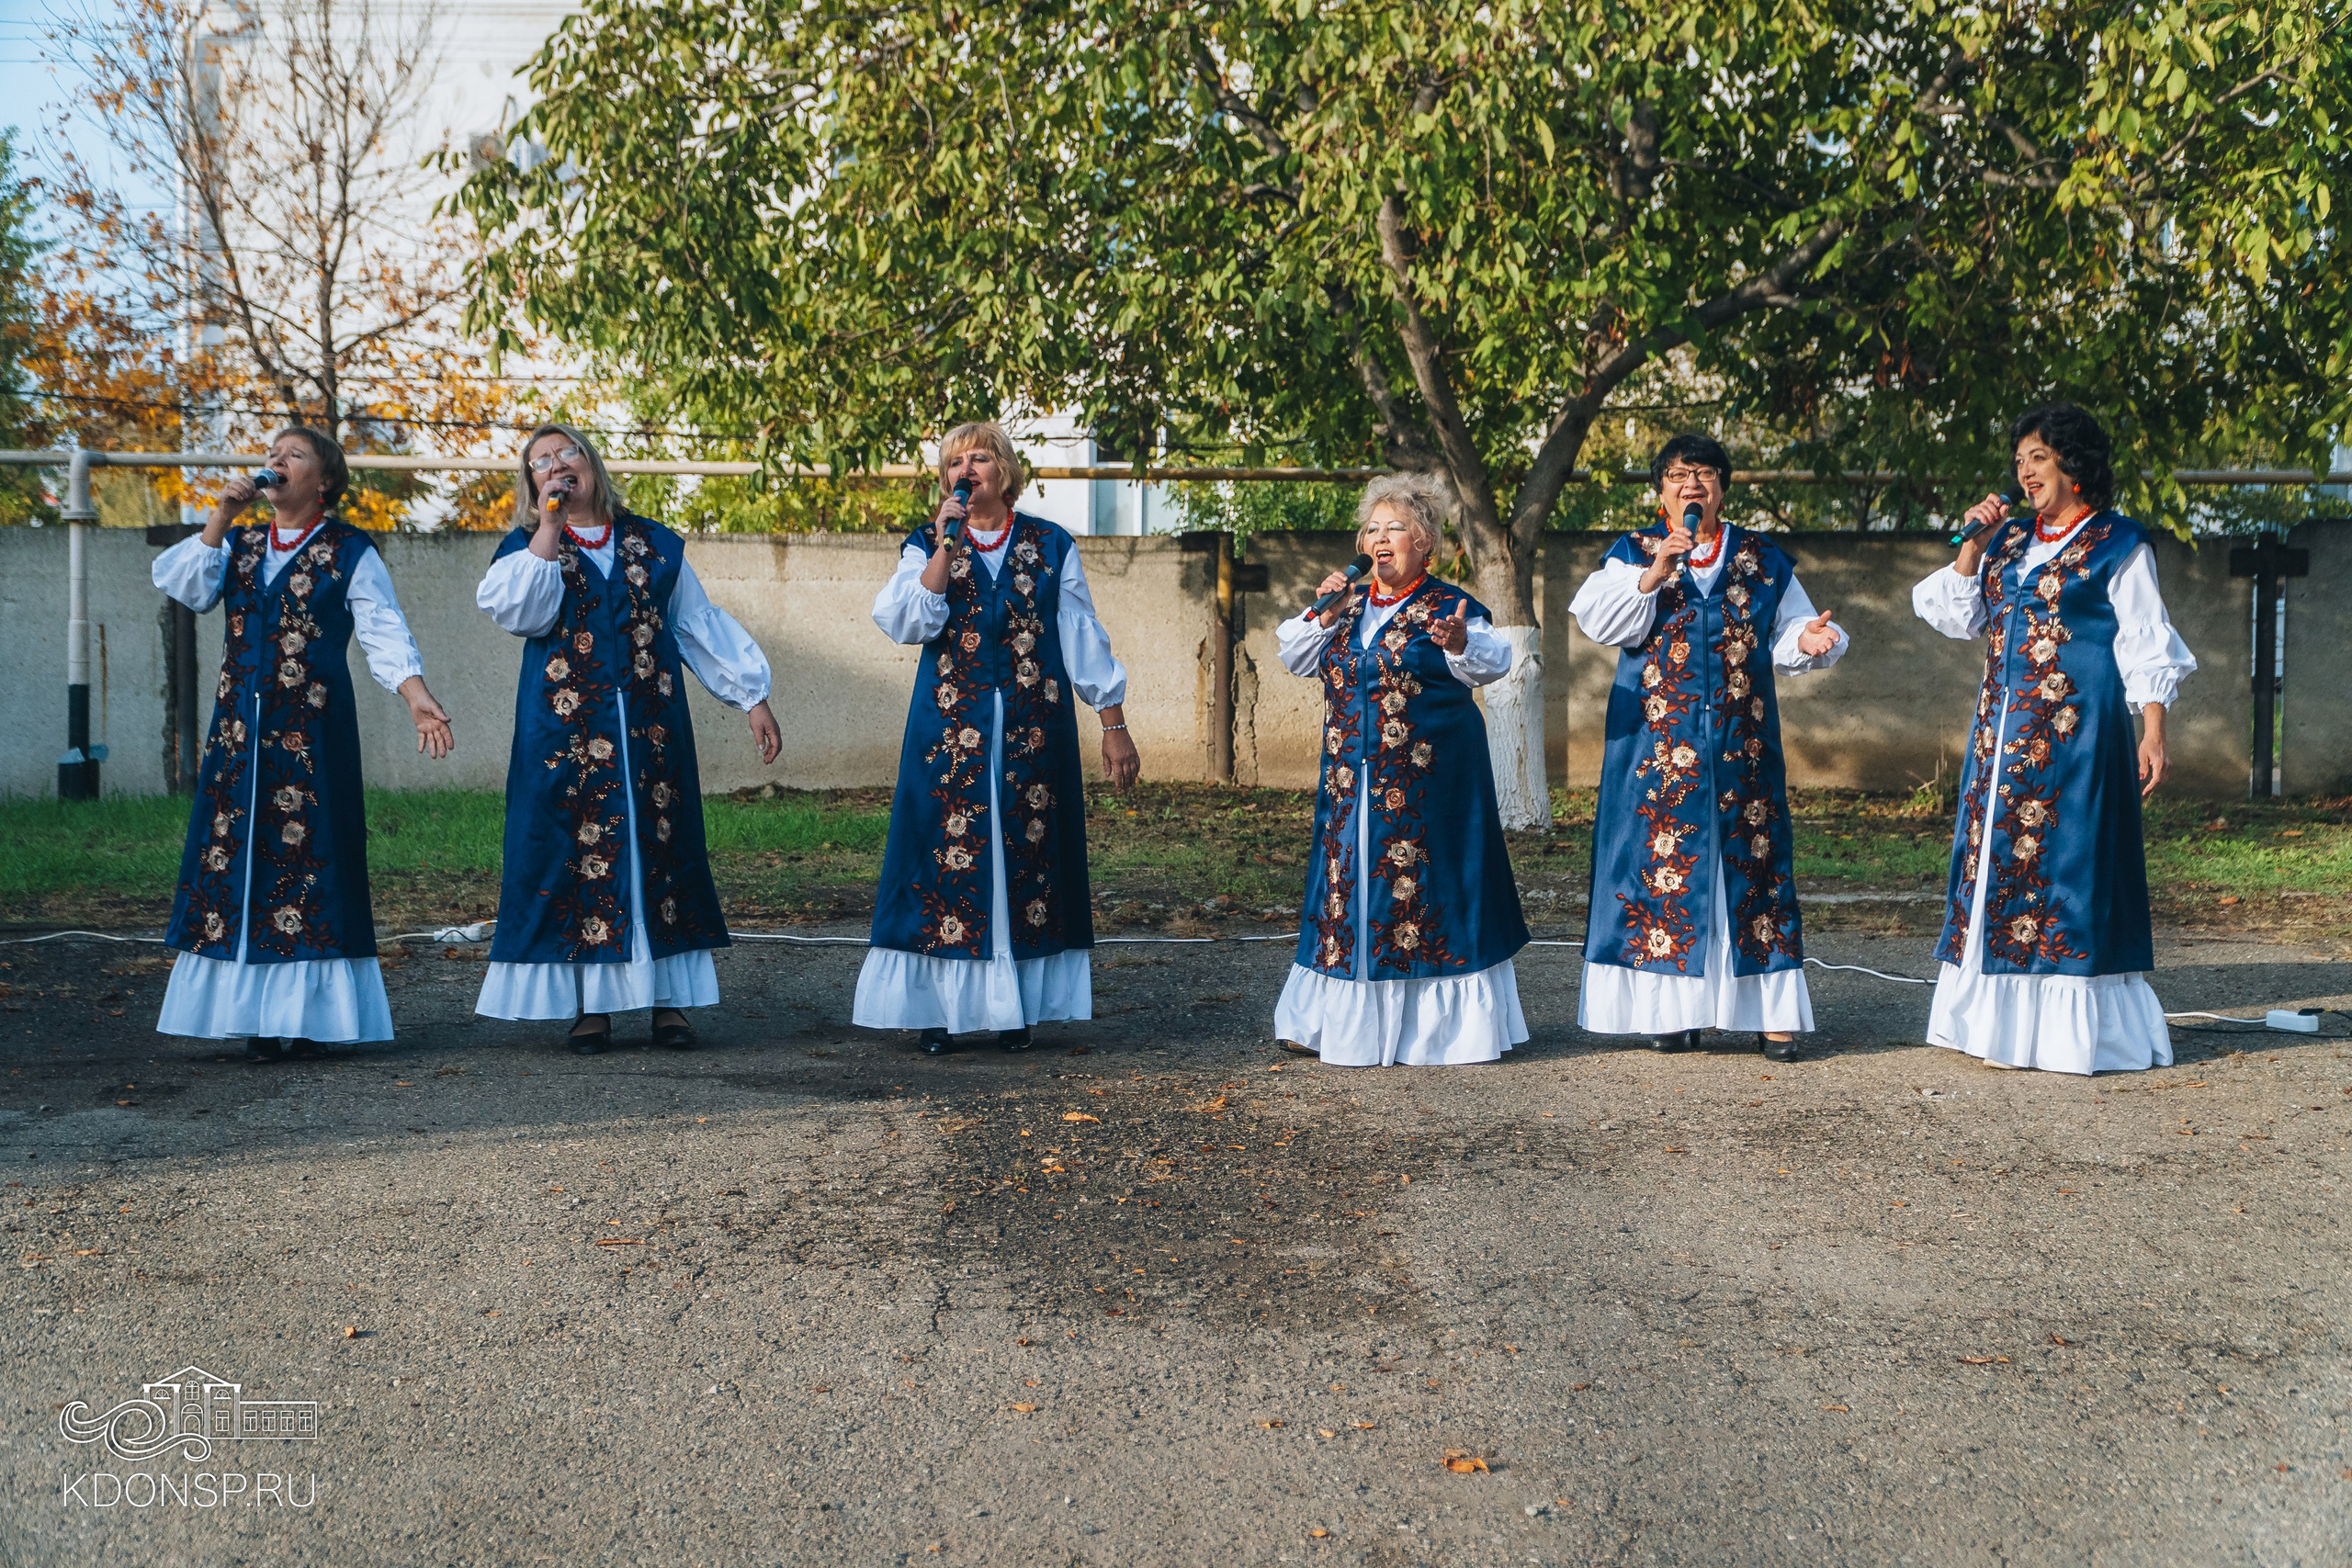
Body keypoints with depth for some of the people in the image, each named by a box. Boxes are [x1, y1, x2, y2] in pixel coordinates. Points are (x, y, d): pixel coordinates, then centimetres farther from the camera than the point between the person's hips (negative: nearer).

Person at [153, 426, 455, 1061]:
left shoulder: (350, 552, 3)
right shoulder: (238, 546, 17)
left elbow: (384, 633, -6)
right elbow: (185, 586, 1)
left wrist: (417, 697, -21)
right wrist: (221, 517, -4)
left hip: (312, 730, -4)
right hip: (239, 730, 5)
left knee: (305, 853, -5)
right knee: (236, 851, 2)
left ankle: (304, 1012, 0)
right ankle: (253, 1009, 7)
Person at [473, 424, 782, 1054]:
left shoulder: (654, 545, 13)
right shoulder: (527, 546, 8)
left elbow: (701, 624, 14)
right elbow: (520, 611, -13)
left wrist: (752, 698, 9)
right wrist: (551, 525, -9)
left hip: (650, 726, 1)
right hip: (569, 731, -1)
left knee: (659, 844, 2)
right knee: (580, 847, -2)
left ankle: (668, 999, 8)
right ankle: (589, 1004, 6)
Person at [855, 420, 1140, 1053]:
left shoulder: (1050, 547, 7)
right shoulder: (928, 545, 7)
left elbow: (1083, 638, 7)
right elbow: (909, 623, -11)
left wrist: (1114, 726, 4)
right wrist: (947, 544, -14)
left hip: (1033, 728, 0)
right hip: (951, 729, 0)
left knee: (1028, 853, 2)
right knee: (950, 852, -2)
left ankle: (1018, 1007, 11)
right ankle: (940, 1006, 6)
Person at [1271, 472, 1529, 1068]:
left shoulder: (1448, 607, -4)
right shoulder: (1350, 608, 12)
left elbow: (1491, 662, -19)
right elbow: (1294, 658, 13)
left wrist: (1460, 645, -41)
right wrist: (1322, 615, -3)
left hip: (1425, 786, -5)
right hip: (1352, 783, 5)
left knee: (1419, 890, -3)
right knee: (1350, 886, 9)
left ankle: (1434, 1024, 8)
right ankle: (1342, 1019, 19)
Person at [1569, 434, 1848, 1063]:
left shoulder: (1764, 559, 13)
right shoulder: (1633, 553, 9)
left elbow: (1784, 640, 11)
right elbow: (1598, 621, -5)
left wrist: (1808, 641, -11)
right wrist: (1653, 574, -15)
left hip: (1741, 747, 2)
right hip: (1660, 744, -1)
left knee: (1750, 857, 1)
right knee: (1665, 862, -4)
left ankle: (1769, 1011, 5)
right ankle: (1671, 1009, 4)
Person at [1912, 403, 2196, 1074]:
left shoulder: (2117, 545, -1)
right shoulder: (2010, 542, 16)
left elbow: (2146, 650, -4)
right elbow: (1958, 617, 12)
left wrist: (2152, 735, -12)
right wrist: (1974, 542, 3)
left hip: (2075, 731, -6)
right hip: (2003, 730, 6)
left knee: (2064, 859, -7)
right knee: (2000, 859, 5)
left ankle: (2072, 1028, 0)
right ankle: (2004, 1019, 12)